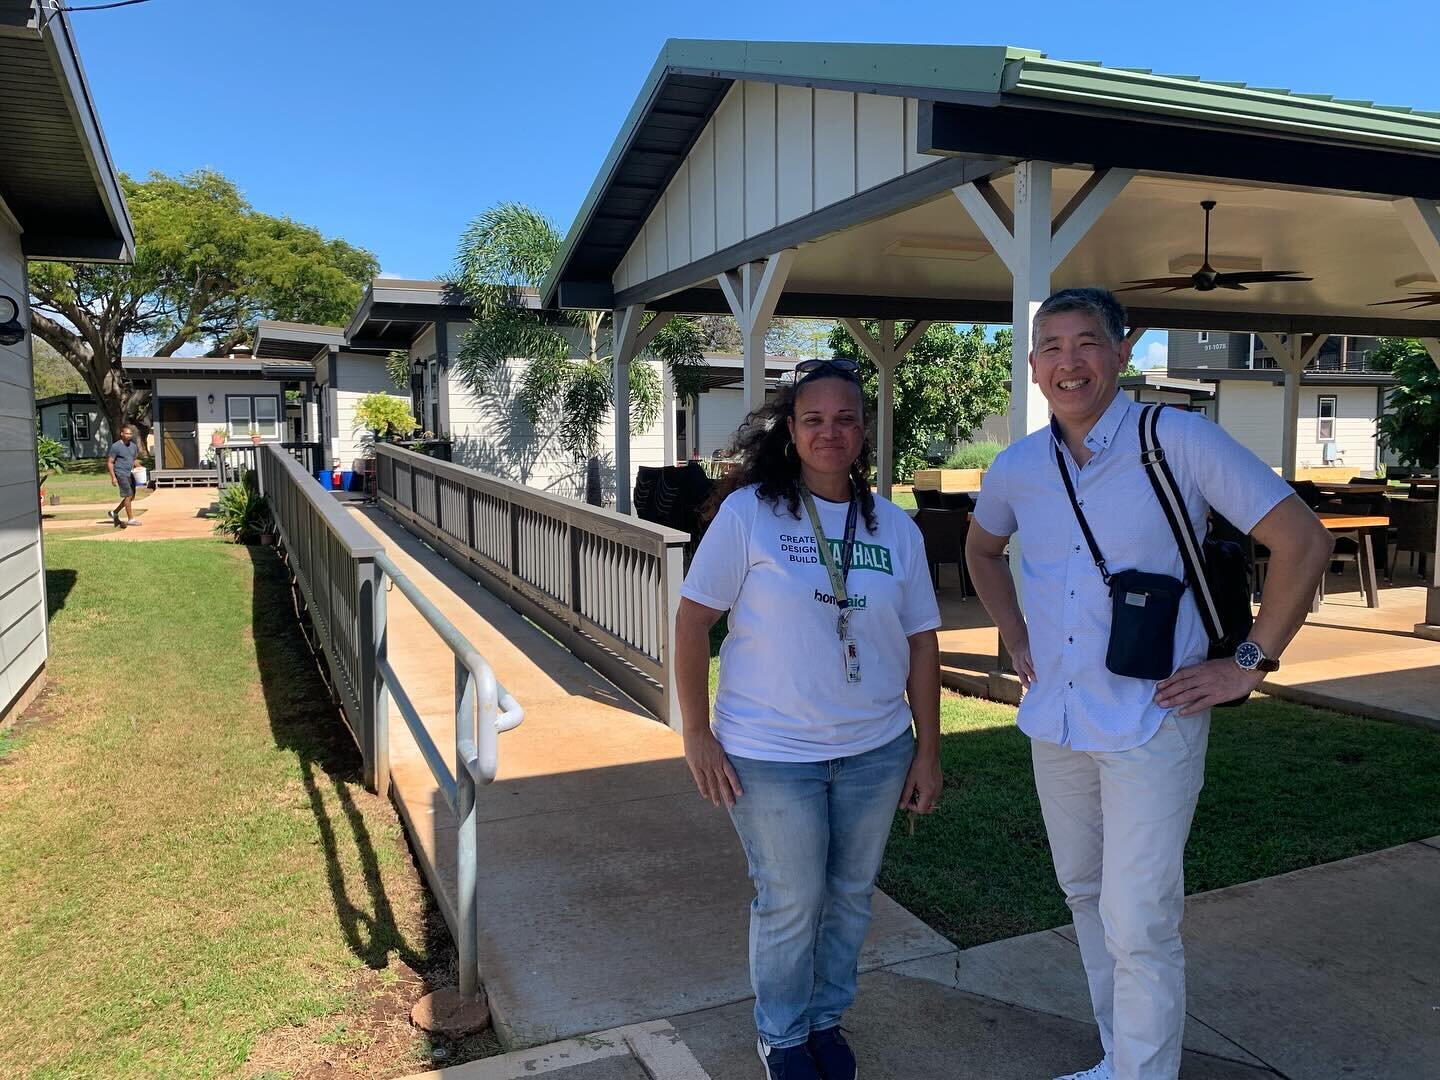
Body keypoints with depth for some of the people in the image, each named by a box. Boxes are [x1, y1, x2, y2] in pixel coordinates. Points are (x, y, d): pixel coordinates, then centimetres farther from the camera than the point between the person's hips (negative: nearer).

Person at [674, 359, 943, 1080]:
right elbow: (692, 620, -8)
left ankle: (826, 1018, 43)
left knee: (850, 896, 18)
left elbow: (921, 643, 5)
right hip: (771, 754, -4)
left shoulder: (896, 528, 2)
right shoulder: (749, 513, -11)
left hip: (876, 750, 4)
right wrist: (697, 734, -10)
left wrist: (927, 752, 5)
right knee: (791, 903, 9)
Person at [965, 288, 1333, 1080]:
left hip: (1151, 725, -5)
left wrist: (1248, 665, -11)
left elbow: (1302, 542, -10)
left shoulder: (1179, 441, -13)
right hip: (1054, 720, 6)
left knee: (1138, 925, -4)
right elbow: (982, 550, 22)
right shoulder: (1017, 468, 1)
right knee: (1087, 898, 19)